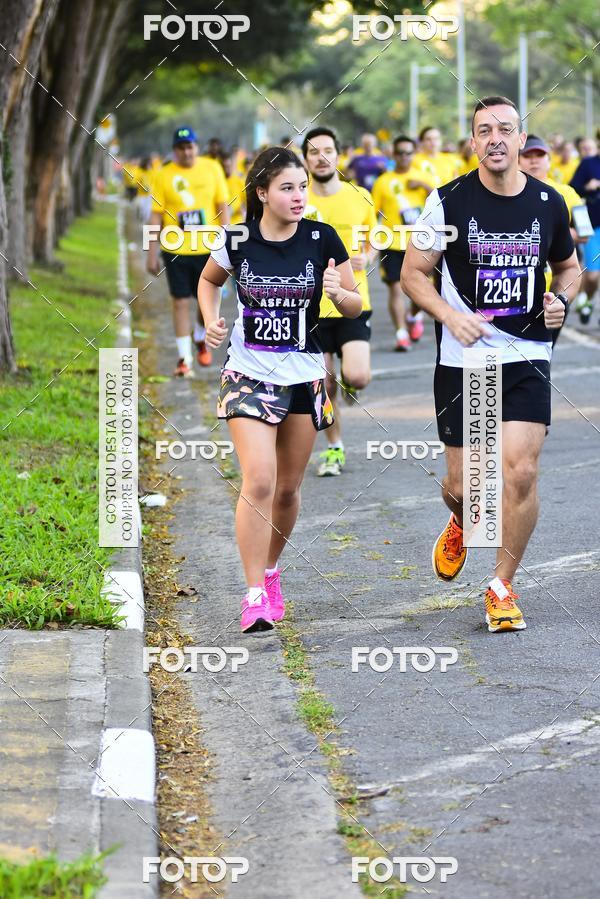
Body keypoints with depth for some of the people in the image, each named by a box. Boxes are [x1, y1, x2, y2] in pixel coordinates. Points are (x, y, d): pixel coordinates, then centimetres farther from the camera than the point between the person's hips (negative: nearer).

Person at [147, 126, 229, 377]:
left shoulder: (212, 169, 1)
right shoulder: (163, 176, -1)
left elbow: (222, 207, 5)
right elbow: (156, 216, 1)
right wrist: (152, 254, -1)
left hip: (208, 248, 1)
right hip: (176, 250, -1)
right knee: (180, 302, 0)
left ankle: (201, 337, 38)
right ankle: (184, 358, 6)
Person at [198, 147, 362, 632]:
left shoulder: (322, 239, -7)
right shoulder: (237, 241, -6)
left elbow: (356, 306, 0)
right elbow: (209, 281, 16)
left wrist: (339, 292, -21)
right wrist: (211, 318, -2)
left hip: (305, 377, 2)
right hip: (249, 374, -2)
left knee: (288, 487, 13)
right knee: (259, 481, -16)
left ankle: (271, 571, 37)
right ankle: (255, 595, -12)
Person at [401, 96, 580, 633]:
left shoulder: (549, 203, 3)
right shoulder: (449, 201, -5)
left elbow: (569, 266, 19)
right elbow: (413, 272, 1)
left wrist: (561, 299, -2)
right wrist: (450, 315, -16)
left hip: (528, 357, 1)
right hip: (462, 360, -1)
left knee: (521, 471, -12)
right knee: (465, 482, 4)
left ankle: (502, 588, 4)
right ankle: (461, 525, 43)